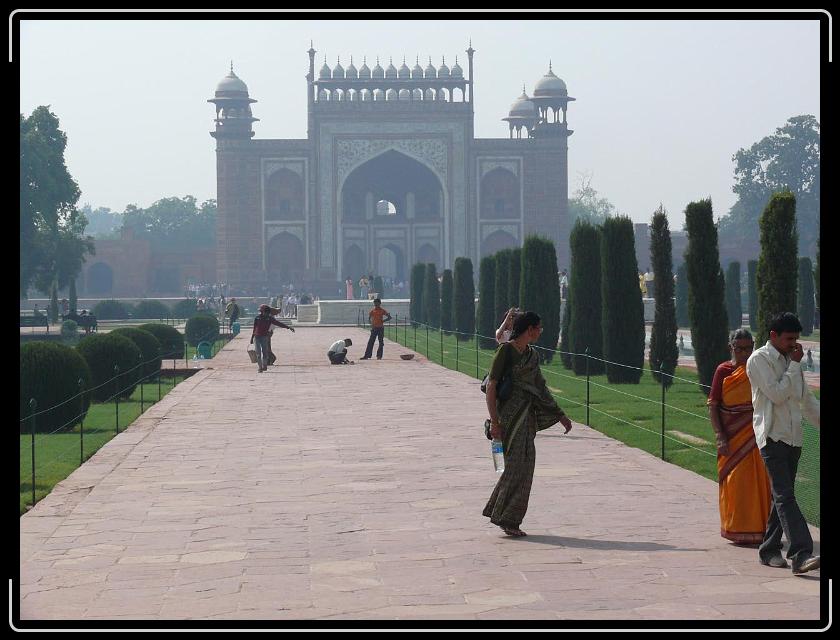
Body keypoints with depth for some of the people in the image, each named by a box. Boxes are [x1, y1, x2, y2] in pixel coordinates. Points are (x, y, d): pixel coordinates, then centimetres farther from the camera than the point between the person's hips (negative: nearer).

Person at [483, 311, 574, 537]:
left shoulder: (532, 355, 15)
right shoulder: (506, 351, -8)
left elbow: (541, 389, 23)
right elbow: (491, 386, -11)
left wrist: (560, 415, 23)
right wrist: (494, 421, -17)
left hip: (527, 415, 8)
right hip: (511, 413, -8)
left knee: (523, 465, 7)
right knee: (518, 464, -11)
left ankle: (502, 515, 16)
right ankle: (506, 518, -6)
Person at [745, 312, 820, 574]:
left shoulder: (791, 360, 17)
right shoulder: (759, 360, -6)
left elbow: (806, 399, 25)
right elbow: (777, 394, -16)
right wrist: (794, 366, -9)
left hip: (793, 437, 8)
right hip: (772, 436, -8)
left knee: (783, 496, 11)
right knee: (785, 496, -15)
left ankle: (769, 550, 20)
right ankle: (801, 554, -25)